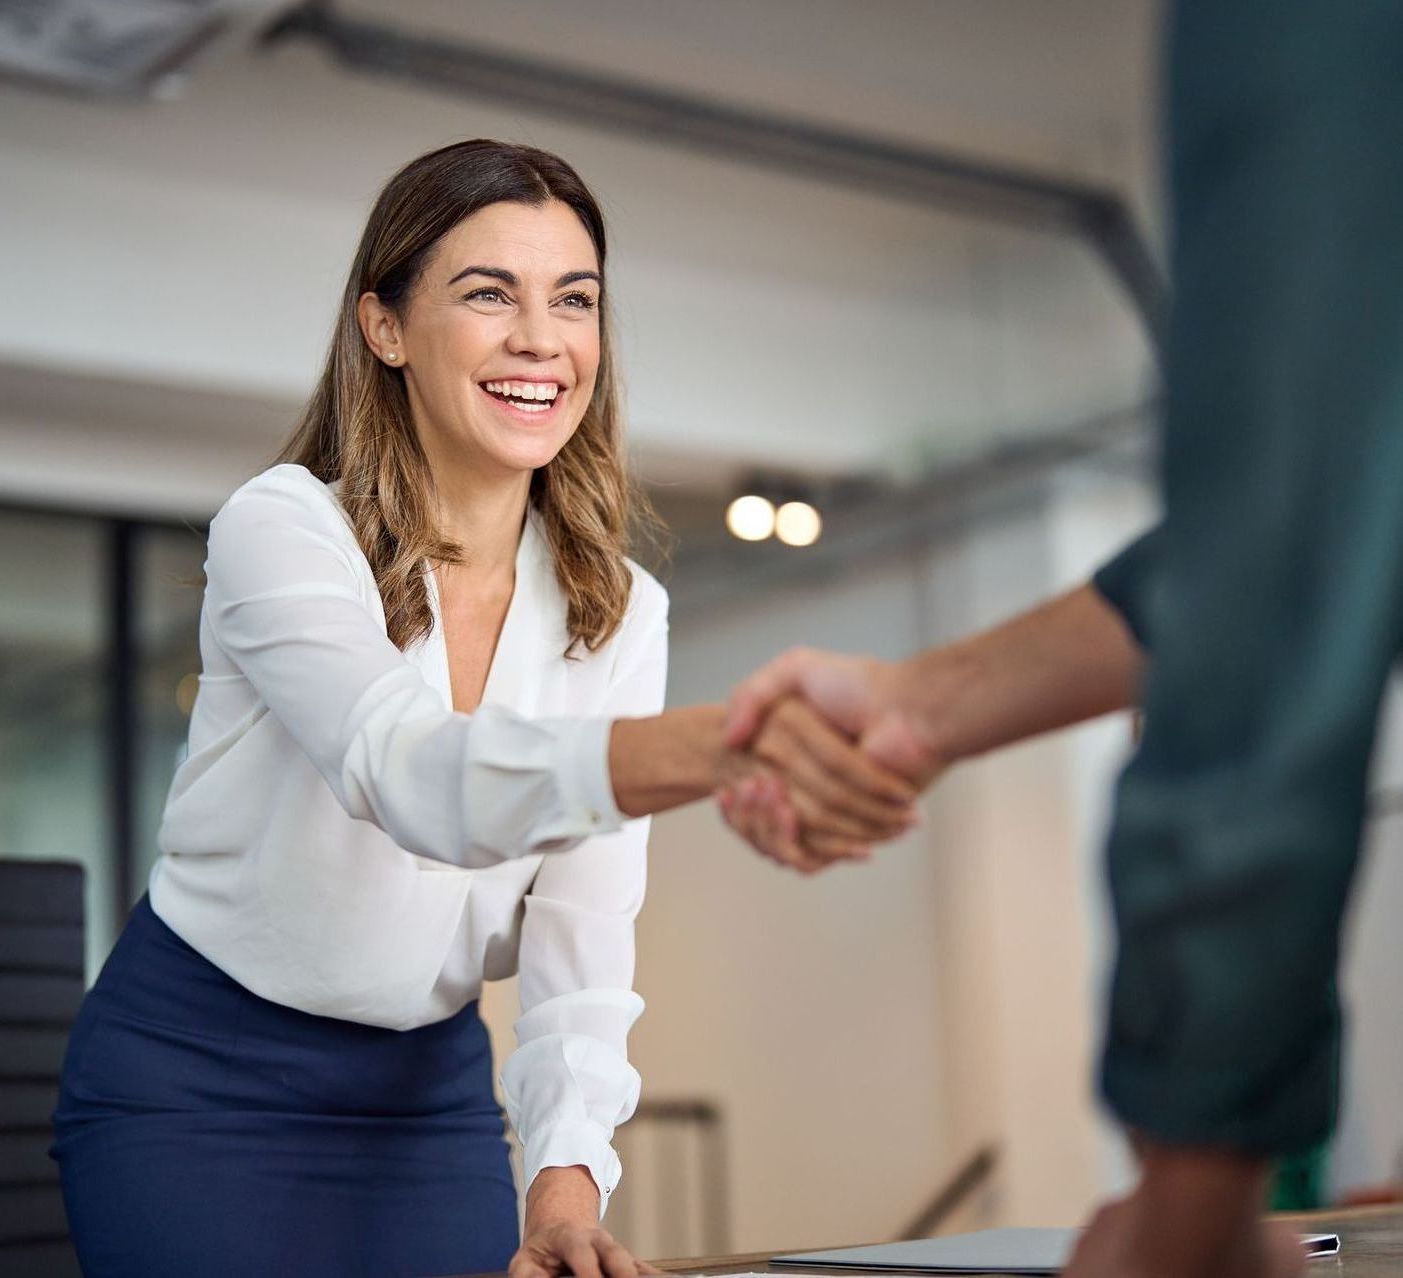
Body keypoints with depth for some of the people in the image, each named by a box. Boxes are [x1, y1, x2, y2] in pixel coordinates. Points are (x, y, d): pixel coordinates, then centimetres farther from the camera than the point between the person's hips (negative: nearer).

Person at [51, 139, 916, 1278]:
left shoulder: (617, 611, -4)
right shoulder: (281, 529, -18)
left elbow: (582, 927, -9)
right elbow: (413, 775, -38)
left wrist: (568, 1172, -26)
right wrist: (720, 742, -55)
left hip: (433, 1088, 4)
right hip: (192, 1082, -4)